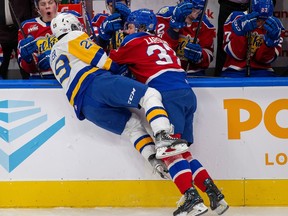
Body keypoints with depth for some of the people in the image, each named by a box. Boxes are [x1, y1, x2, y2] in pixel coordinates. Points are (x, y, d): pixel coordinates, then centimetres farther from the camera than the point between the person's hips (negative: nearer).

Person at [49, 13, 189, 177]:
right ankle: (163, 139, -39)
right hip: (97, 83, -8)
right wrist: (118, 68, 18)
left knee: (133, 125, 12)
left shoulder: (55, 56, 35)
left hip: (82, 105, 8)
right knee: (150, 95, -15)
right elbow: (101, 60, 2)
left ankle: (157, 163, -8)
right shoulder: (74, 37, 13)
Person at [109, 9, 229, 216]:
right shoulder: (160, 42, 30)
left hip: (169, 95, -8)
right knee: (180, 151, 11)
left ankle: (192, 199, -26)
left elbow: (112, 61, 17)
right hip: (187, 93, 8)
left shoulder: (135, 42, 8)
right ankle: (214, 194, 1)